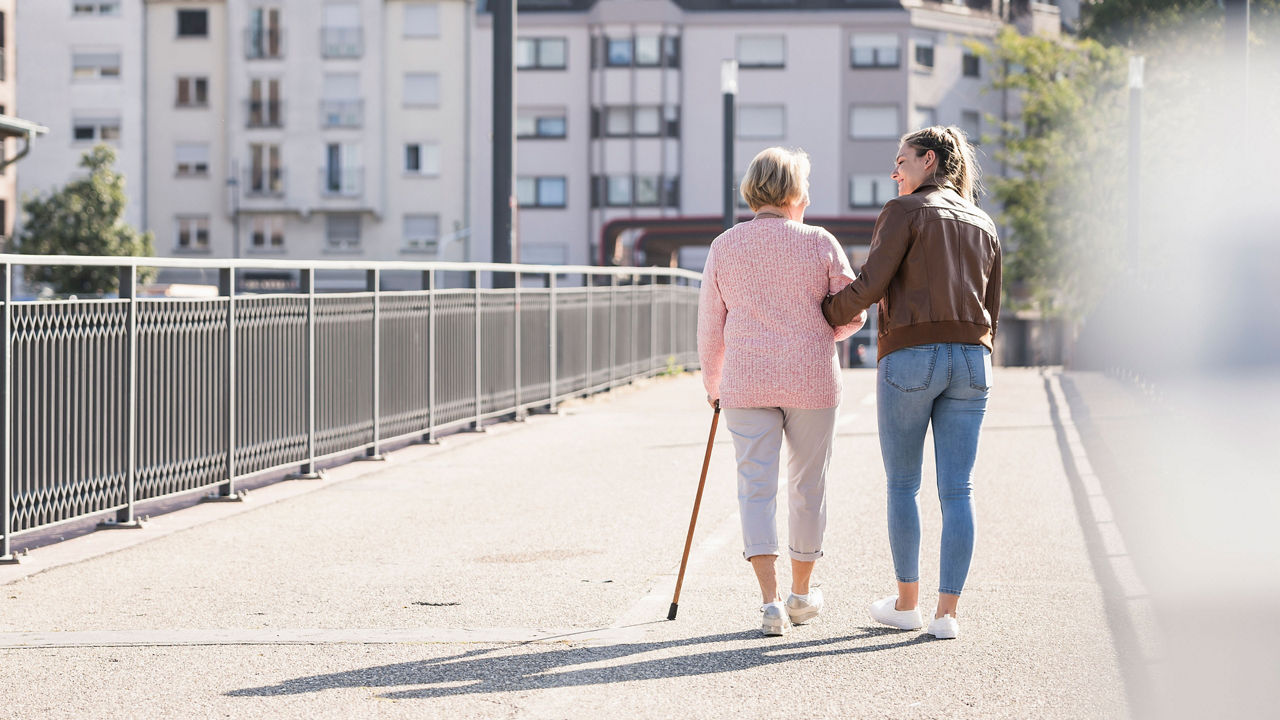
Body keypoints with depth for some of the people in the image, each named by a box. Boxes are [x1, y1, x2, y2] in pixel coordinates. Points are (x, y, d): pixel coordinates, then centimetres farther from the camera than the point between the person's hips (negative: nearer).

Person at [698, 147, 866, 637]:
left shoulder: (725, 247, 2)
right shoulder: (821, 244, -3)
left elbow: (710, 327, 6)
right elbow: (852, 316, 0)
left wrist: (712, 385, 20)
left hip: (747, 382, 1)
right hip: (812, 381, -1)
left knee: (756, 487, 0)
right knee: (808, 485, 14)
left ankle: (771, 600, -15)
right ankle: (801, 594, 27)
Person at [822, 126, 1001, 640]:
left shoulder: (905, 211, -2)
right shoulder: (983, 225, 16)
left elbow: (871, 285, -10)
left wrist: (825, 312, 6)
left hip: (910, 355, -5)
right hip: (971, 358, 5)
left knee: (902, 484, 8)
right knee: (958, 490, 2)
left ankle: (907, 603, 15)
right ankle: (947, 612, 0)